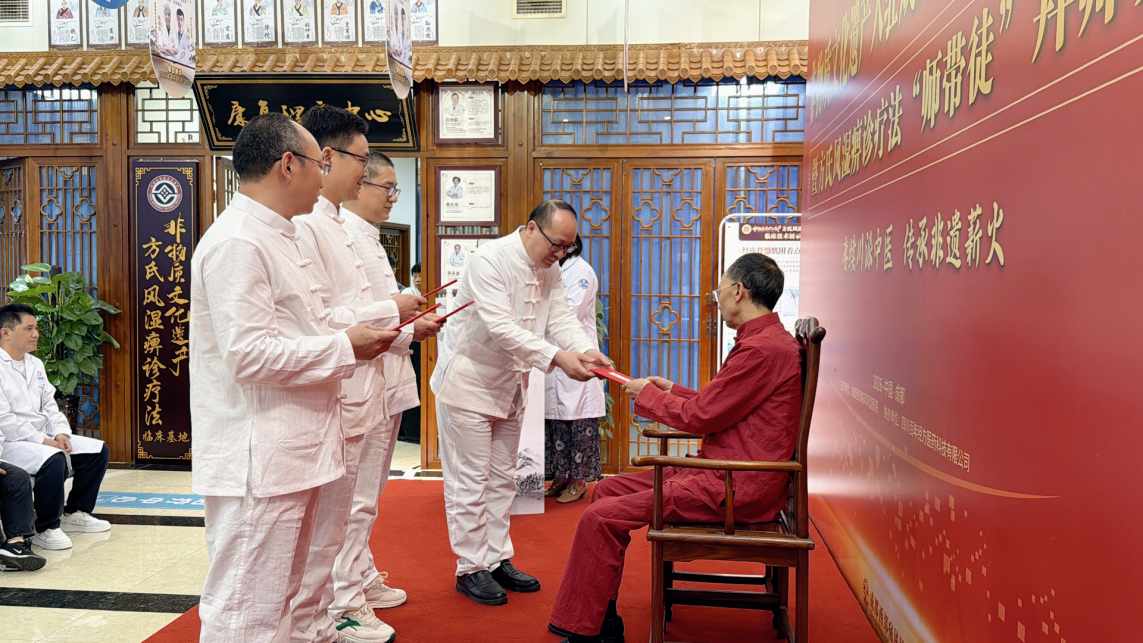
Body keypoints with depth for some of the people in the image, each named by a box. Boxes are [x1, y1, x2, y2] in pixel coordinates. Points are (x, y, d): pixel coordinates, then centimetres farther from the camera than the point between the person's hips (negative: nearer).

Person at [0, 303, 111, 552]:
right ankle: (45, 529, -17)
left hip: (43, 437, 9)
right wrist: (42, 441, -21)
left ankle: (74, 513, 12)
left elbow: (49, 405, 14)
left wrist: (61, 433, -4)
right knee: (54, 459, -35)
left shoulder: (35, 364, 13)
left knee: (98, 451, 0)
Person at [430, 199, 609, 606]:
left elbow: (561, 317, -2)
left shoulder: (549, 270, 5)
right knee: (469, 480, -1)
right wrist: (556, 357, -37)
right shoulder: (490, 260, -22)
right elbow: (500, 326, -30)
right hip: (469, 381, -8)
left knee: (502, 478, 14)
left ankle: (498, 559, 25)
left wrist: (586, 350, -22)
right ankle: (471, 568, 10)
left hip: (510, 385, 8)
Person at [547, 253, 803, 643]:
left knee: (602, 517, -15)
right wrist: (669, 390, 19)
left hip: (733, 490, -11)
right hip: (725, 473, 11)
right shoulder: (766, 340, 15)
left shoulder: (761, 349, -19)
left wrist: (647, 394, 0)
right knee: (609, 489, 11)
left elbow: (699, 416, -16)